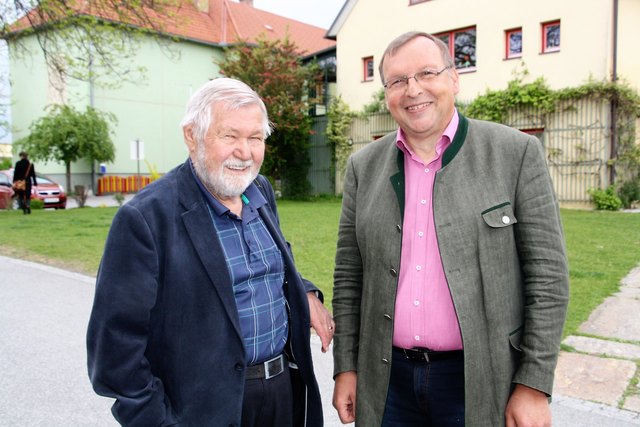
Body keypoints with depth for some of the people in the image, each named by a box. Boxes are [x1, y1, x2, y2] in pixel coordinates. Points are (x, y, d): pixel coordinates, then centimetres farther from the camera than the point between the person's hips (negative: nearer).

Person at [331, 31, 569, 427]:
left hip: (480, 380, -2)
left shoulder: (517, 152, -7)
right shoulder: (364, 165, 2)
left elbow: (548, 274, -6)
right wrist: (346, 367, 4)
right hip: (387, 377, 3)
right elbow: (349, 275, 5)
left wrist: (534, 385, -7)